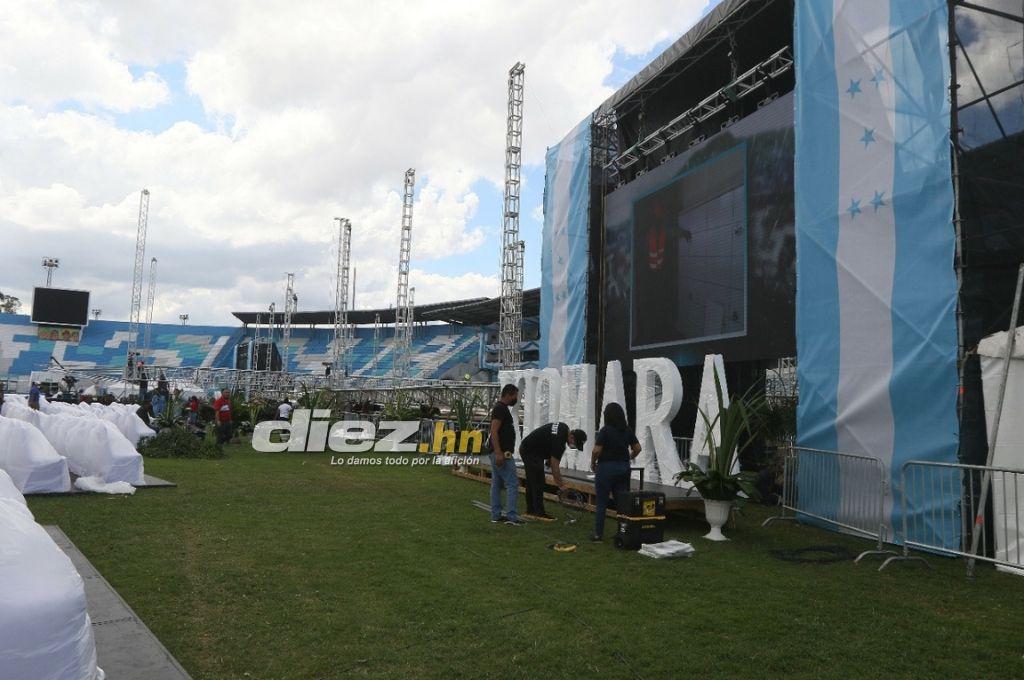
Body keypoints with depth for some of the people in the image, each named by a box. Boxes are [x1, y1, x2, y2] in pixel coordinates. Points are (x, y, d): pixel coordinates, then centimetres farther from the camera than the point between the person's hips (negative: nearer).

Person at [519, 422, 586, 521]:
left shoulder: (564, 428, 0)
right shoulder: (558, 441, -27)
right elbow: (554, 466, -23)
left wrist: (550, 457, 9)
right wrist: (561, 485, -16)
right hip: (531, 452, -11)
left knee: (532, 482, 13)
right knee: (538, 483, -9)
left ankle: (530, 511, 19)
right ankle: (539, 513, -5)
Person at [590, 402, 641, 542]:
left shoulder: (605, 431, -13)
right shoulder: (628, 431, 3)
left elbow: (596, 450, -17)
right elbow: (637, 448, 7)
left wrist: (593, 463, -1)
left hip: (606, 467, -5)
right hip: (623, 468, 5)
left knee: (601, 503, 4)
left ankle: (598, 534, 7)